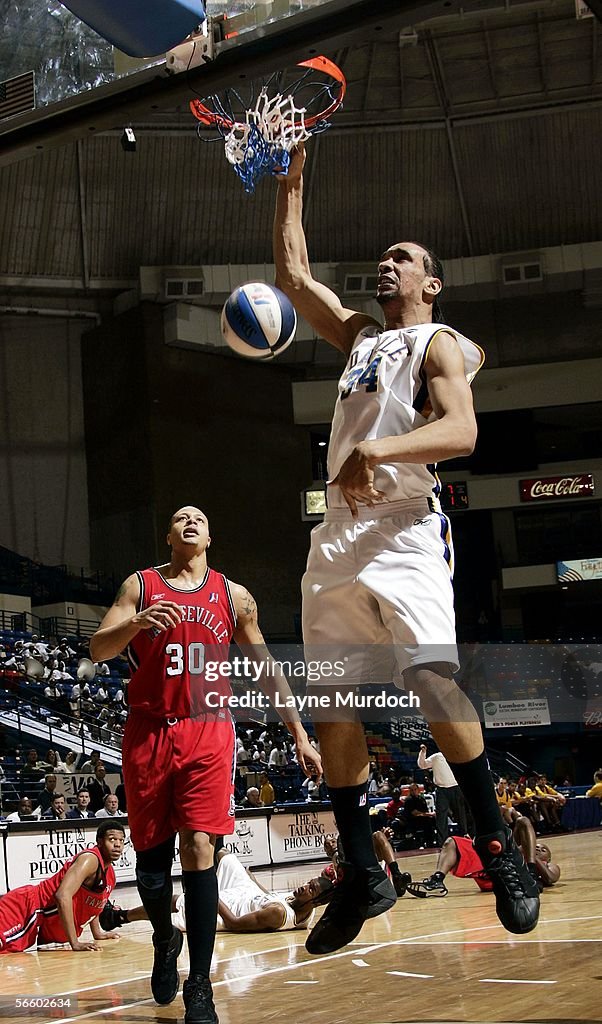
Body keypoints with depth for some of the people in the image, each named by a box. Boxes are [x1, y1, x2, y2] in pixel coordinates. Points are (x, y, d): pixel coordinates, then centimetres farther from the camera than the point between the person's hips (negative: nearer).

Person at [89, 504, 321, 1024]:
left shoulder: (234, 596, 10)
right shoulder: (140, 586, 7)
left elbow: (267, 669, 14)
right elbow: (97, 650, -3)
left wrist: (300, 736, 10)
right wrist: (137, 624, -24)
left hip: (208, 731, 0)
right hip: (149, 731, 1)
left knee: (199, 848, -12)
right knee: (151, 854, 6)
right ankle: (165, 941, 36)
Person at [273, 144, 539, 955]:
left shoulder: (438, 343, 2)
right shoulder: (359, 334, 23)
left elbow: (461, 431, -16)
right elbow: (292, 273, 27)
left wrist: (381, 448, -33)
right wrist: (291, 184, 23)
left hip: (403, 527, -7)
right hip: (338, 531, 8)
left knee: (432, 677, -25)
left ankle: (499, 846, -13)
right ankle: (362, 874, 11)